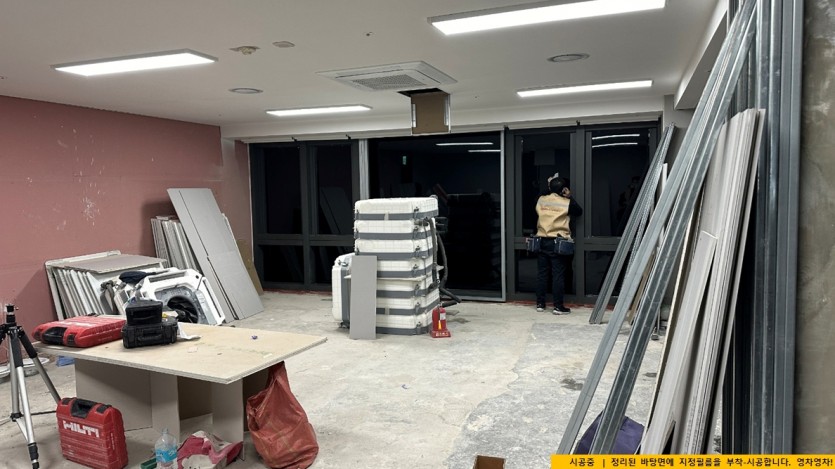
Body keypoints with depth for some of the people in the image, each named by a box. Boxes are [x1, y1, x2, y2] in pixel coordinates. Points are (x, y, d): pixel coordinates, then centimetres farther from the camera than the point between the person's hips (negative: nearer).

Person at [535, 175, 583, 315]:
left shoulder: (541, 200, 4)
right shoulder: (566, 202, -6)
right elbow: (579, 211, 9)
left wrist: (549, 186, 28)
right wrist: (570, 197, 11)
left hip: (542, 241, 4)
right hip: (557, 242, -4)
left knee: (542, 273, 9)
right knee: (558, 275, 0)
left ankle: (540, 304, 15)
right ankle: (558, 306, 3)